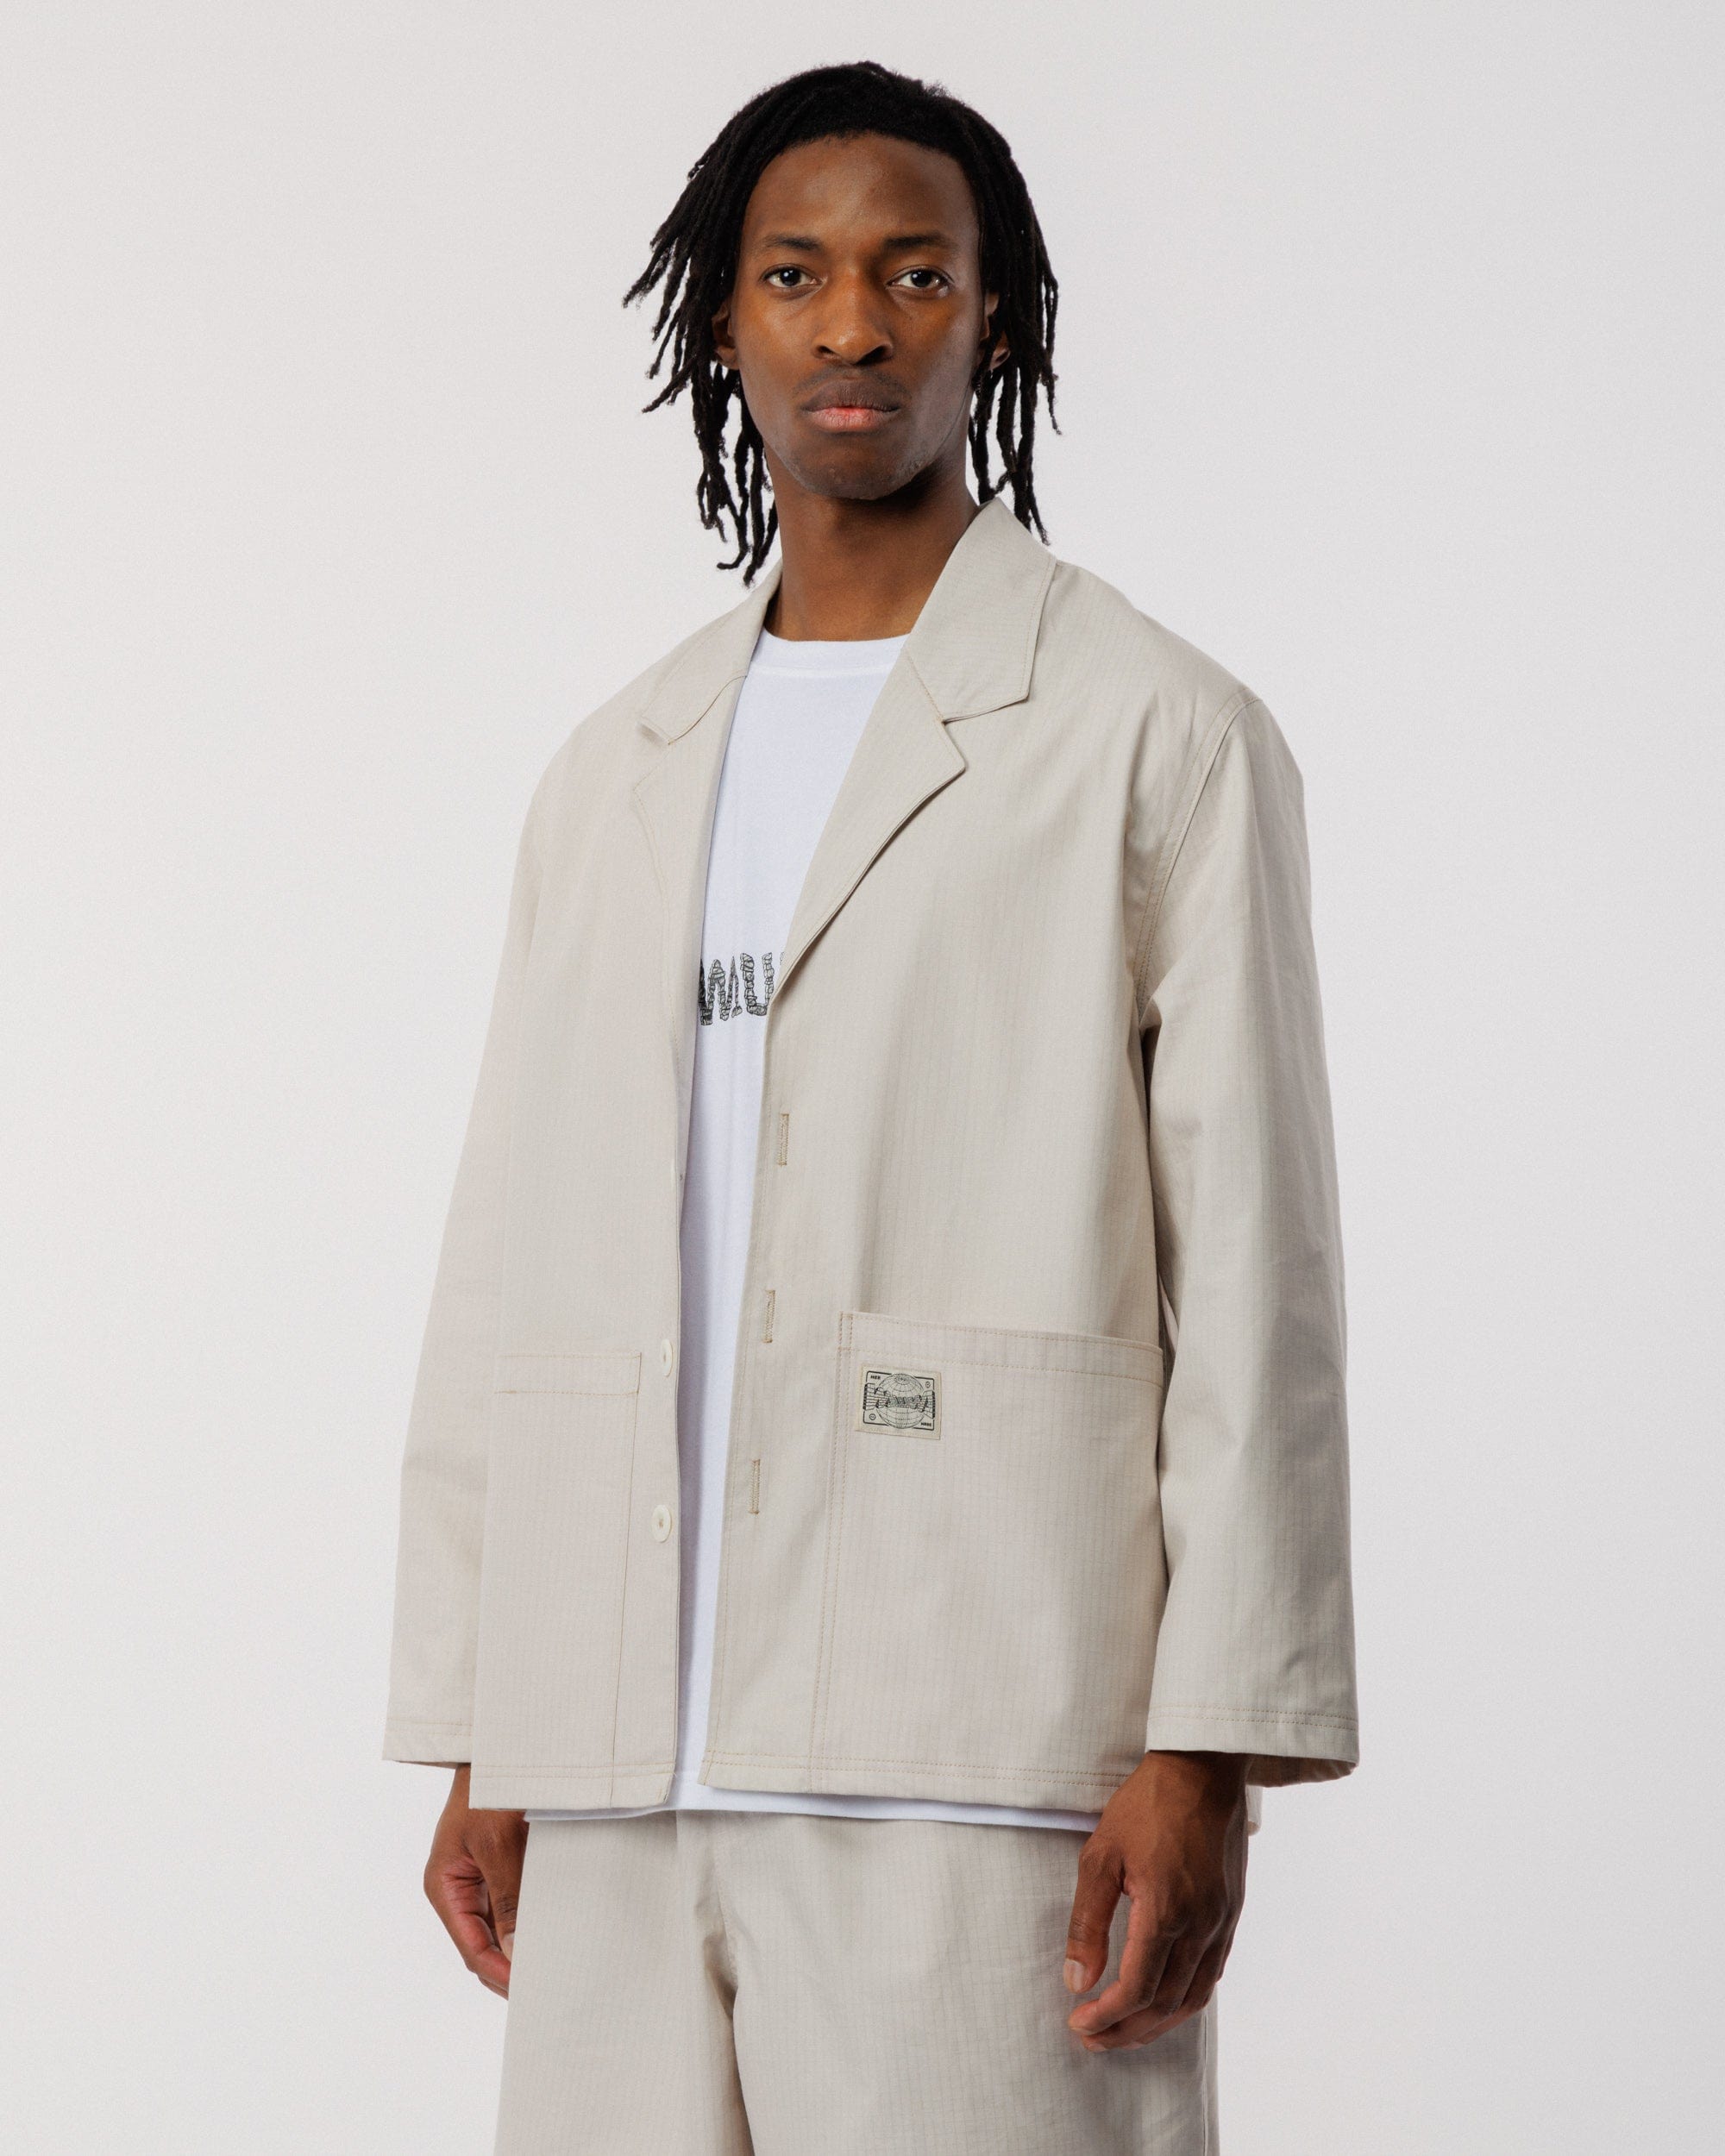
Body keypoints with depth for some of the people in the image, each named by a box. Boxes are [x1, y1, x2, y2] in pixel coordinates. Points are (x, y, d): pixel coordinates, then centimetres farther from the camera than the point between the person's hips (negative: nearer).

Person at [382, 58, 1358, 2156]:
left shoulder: (1158, 734, 3)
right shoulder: (617, 773, 18)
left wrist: (1208, 1749, -11)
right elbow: (510, 1260, 17)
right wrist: (474, 1739, 11)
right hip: (629, 1751, 5)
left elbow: (1252, 1265, -3)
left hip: (978, 1747, -5)